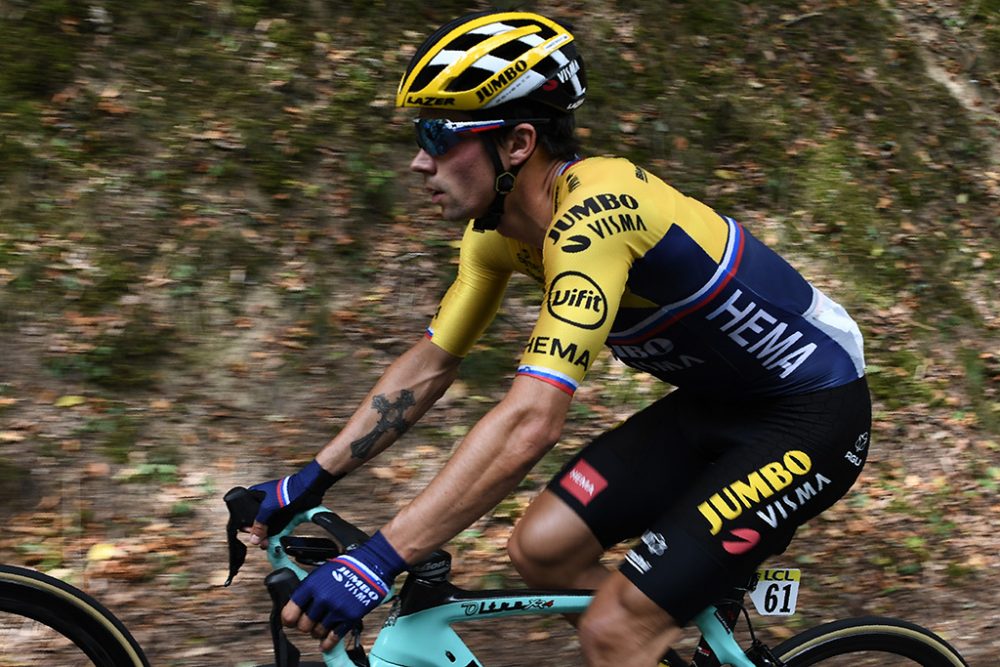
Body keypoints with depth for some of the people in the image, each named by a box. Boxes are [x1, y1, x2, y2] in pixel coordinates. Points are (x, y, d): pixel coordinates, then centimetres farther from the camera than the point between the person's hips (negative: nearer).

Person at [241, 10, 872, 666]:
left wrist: (378, 560, -39)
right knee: (541, 550, 1)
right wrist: (311, 480, 2)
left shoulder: (592, 215, -30)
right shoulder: (500, 228, -3)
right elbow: (427, 368, 5)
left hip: (811, 415, -8)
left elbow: (530, 421, -39)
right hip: (716, 403, 8)